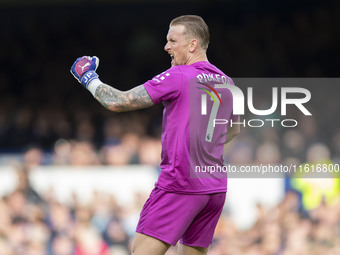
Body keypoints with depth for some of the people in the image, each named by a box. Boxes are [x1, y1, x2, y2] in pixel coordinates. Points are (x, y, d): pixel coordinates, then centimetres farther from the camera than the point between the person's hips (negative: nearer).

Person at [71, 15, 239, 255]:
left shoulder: (178, 76, -11)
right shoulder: (226, 82, 11)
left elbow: (118, 102, -9)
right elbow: (233, 130, 30)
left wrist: (89, 78, 6)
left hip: (180, 184, -8)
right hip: (216, 188, 8)